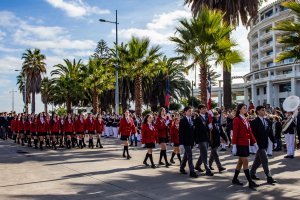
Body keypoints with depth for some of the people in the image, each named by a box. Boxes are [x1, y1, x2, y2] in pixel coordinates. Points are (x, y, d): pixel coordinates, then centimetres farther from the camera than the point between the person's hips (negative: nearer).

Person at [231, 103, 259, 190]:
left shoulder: (246, 119, 14)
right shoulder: (237, 119, -10)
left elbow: (249, 132, 16)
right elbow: (235, 133, -13)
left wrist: (254, 142, 11)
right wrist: (234, 146, -17)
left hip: (246, 143, 8)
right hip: (240, 144, -8)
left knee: (240, 161, 12)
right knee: (245, 162, -8)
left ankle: (235, 179, 22)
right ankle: (250, 182, -7)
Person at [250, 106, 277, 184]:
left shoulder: (268, 121, 8)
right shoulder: (254, 122, -11)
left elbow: (270, 133, 11)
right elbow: (253, 134, -11)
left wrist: (274, 141, 5)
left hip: (265, 144, 7)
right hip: (259, 144, -7)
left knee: (258, 160, 16)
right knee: (265, 161, -7)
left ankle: (252, 174, 29)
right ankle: (269, 178, -2)